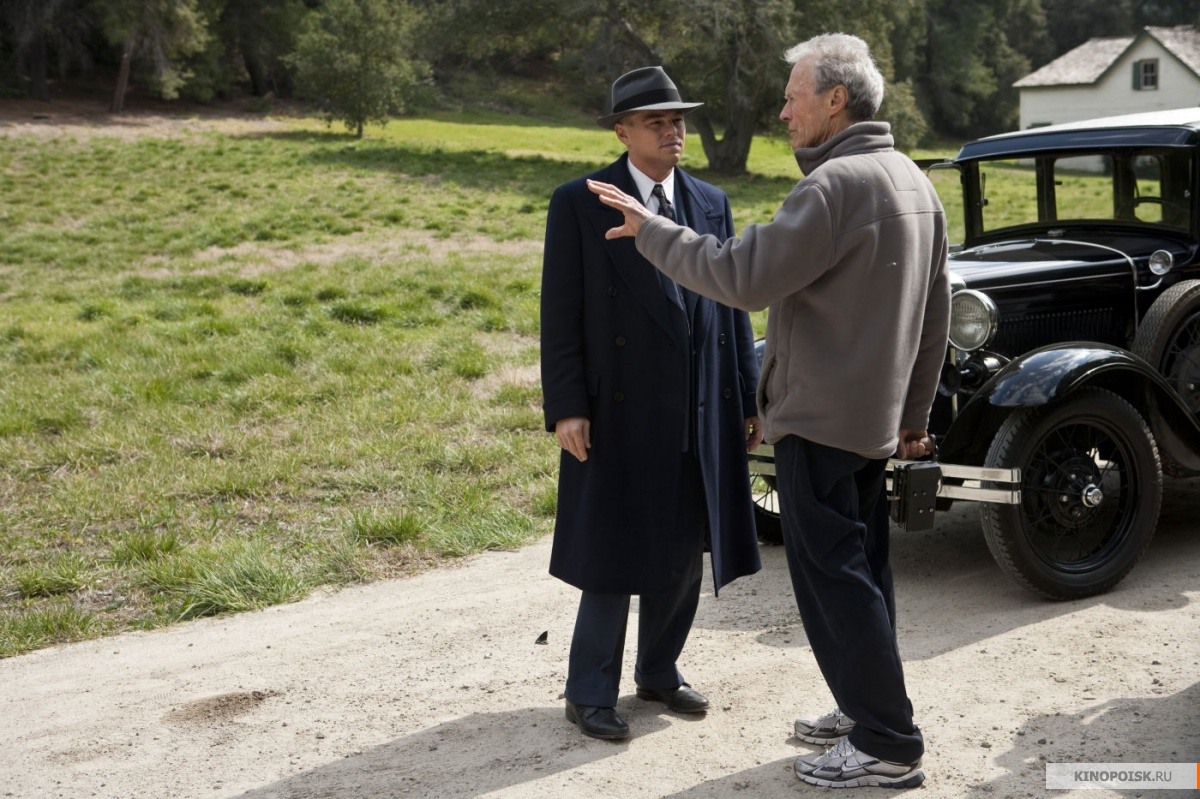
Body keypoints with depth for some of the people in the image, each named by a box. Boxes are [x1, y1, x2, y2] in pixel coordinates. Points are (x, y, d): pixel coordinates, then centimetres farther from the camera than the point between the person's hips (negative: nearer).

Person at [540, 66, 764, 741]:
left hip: (700, 414, 5)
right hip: (617, 413, -5)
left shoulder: (712, 203, 9)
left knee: (684, 552, 13)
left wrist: (747, 400, 9)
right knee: (612, 557, 1)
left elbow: (733, 306, 10)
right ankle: (590, 693, 15)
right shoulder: (579, 204, -5)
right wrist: (566, 407, -13)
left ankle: (659, 670, 31)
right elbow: (560, 314, -7)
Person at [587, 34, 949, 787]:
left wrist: (651, 229, -12)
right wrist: (916, 412, 23)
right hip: (876, 415, 10)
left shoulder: (836, 185, -19)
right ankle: (869, 708, 29)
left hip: (820, 418, -10)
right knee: (862, 565, 18)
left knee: (834, 575, -2)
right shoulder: (913, 181, 12)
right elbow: (936, 314, 17)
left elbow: (745, 277, -23)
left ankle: (887, 746, 4)